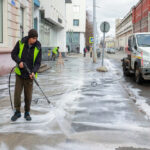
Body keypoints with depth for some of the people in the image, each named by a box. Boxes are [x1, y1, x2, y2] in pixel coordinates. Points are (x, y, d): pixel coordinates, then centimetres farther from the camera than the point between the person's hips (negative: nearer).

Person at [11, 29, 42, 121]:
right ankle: (17, 112, 15)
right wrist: (19, 62, -19)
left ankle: (27, 113, 21)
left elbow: (38, 63, -10)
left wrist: (33, 72, -27)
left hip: (29, 75, -1)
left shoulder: (38, 48, -10)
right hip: (19, 73, 1)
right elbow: (13, 54, -1)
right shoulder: (20, 43, -7)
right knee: (17, 93, -1)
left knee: (28, 95, 4)